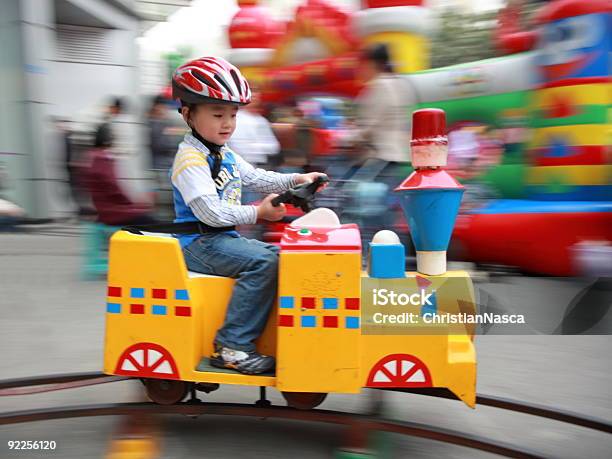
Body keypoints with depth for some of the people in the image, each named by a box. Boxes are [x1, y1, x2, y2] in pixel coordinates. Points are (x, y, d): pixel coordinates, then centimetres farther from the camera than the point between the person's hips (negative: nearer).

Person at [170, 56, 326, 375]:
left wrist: (296, 180, 5)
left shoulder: (226, 157, 16)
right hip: (199, 244, -10)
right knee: (262, 262, -27)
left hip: (224, 238, 10)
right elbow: (211, 212, -24)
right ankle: (231, 347, -24)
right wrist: (258, 213, -21)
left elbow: (258, 178, 19)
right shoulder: (190, 160, -15)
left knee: (279, 254, 10)